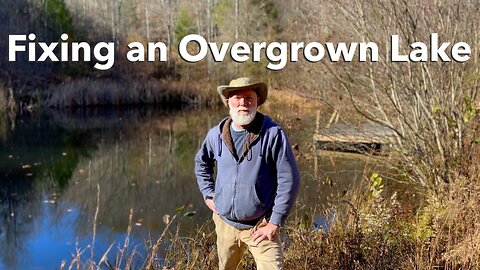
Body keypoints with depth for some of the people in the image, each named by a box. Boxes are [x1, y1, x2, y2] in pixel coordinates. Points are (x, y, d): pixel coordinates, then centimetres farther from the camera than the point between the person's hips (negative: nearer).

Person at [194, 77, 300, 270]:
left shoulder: (273, 134, -14)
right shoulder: (216, 134, -1)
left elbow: (289, 180, -13)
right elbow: (202, 162, 20)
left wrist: (275, 222, -12)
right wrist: (208, 194, 11)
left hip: (261, 227, -4)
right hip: (225, 223, 4)